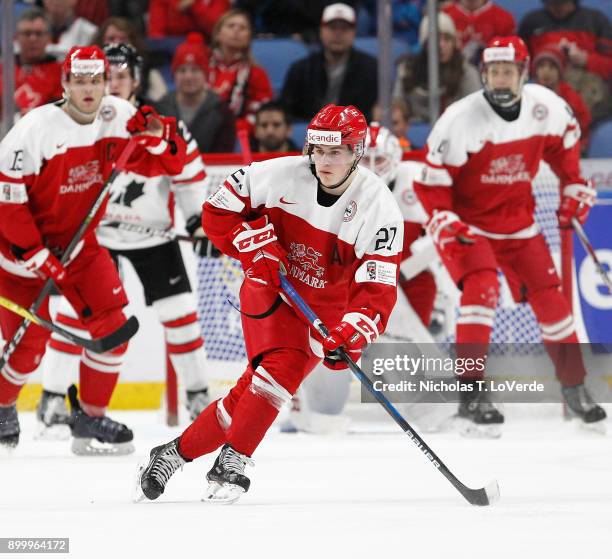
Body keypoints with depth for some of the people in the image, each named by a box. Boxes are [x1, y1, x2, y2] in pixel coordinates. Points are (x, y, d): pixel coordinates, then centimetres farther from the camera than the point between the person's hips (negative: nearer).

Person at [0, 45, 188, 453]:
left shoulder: (118, 117, -10)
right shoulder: (35, 129, -26)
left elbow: (167, 164, -3)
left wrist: (158, 138, -25)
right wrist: (35, 255, -23)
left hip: (79, 241, 5)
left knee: (111, 326, -5)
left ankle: (91, 418, 10)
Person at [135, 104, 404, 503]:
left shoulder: (379, 209, -18)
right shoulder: (281, 175, -14)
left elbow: (378, 291, -22)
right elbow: (219, 210, -3)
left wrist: (350, 336, -37)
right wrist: (256, 247, -17)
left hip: (326, 312, 0)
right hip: (270, 291, 0)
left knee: (254, 392, -14)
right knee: (283, 363, -21)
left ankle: (177, 453, -6)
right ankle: (233, 462, -9)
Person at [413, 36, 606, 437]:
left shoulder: (546, 106, -12)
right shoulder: (461, 119, -24)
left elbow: (565, 140, 11)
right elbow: (432, 179, -16)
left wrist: (574, 187, 9)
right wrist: (445, 222, -27)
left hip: (518, 222, 4)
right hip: (468, 221, -4)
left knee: (549, 295, 5)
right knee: (482, 285, -27)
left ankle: (574, 385, 25)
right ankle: (471, 394, -26)